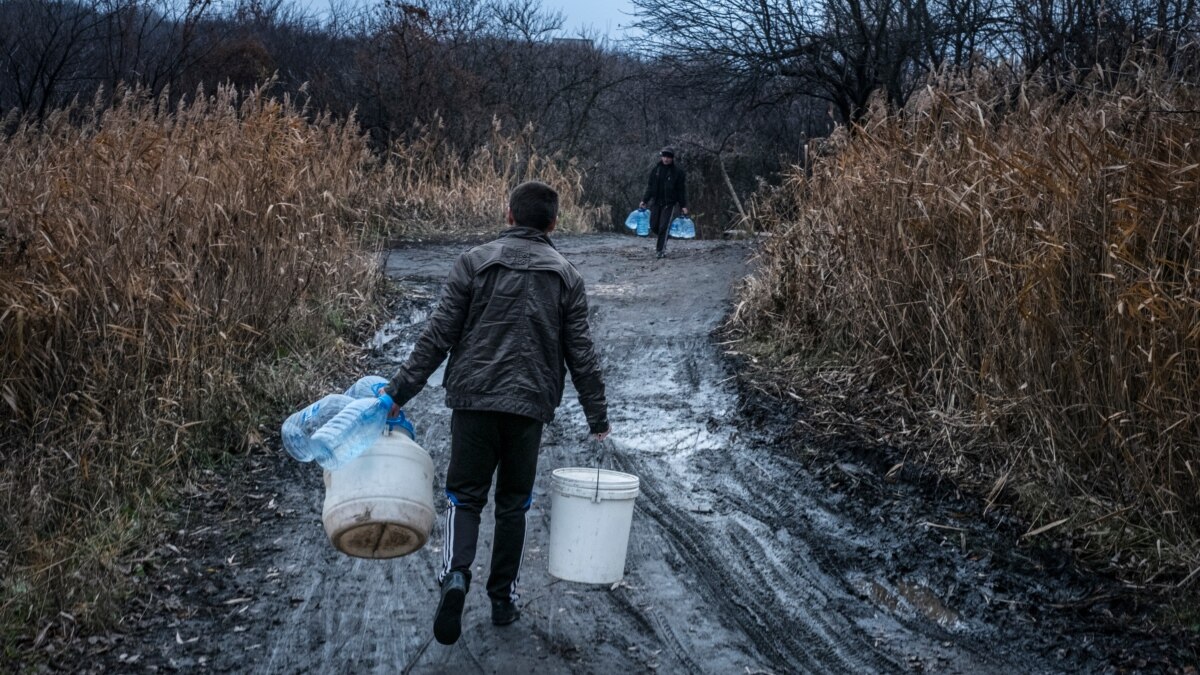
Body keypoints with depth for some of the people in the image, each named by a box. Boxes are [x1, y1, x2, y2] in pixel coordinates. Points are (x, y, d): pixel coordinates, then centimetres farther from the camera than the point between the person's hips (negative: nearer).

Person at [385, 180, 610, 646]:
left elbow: (438, 336, -5)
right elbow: (581, 355, 5)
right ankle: (504, 599, 19)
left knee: (465, 496, 8)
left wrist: (400, 391, 0)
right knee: (513, 502, 15)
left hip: (474, 399, -1)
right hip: (530, 404, 1)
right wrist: (598, 417, 14)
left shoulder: (474, 262, 1)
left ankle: (455, 575, -17)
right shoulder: (566, 276, 6)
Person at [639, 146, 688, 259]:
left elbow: (682, 189, -3)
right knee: (654, 226, 5)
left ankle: (661, 250, -2)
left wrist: (683, 205, -6)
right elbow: (650, 186, 12)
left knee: (664, 227, -8)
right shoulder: (656, 169, 6)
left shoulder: (678, 171, -4)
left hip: (669, 203, -4)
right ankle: (661, 238, 36)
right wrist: (644, 200, 8)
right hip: (656, 202, 4)